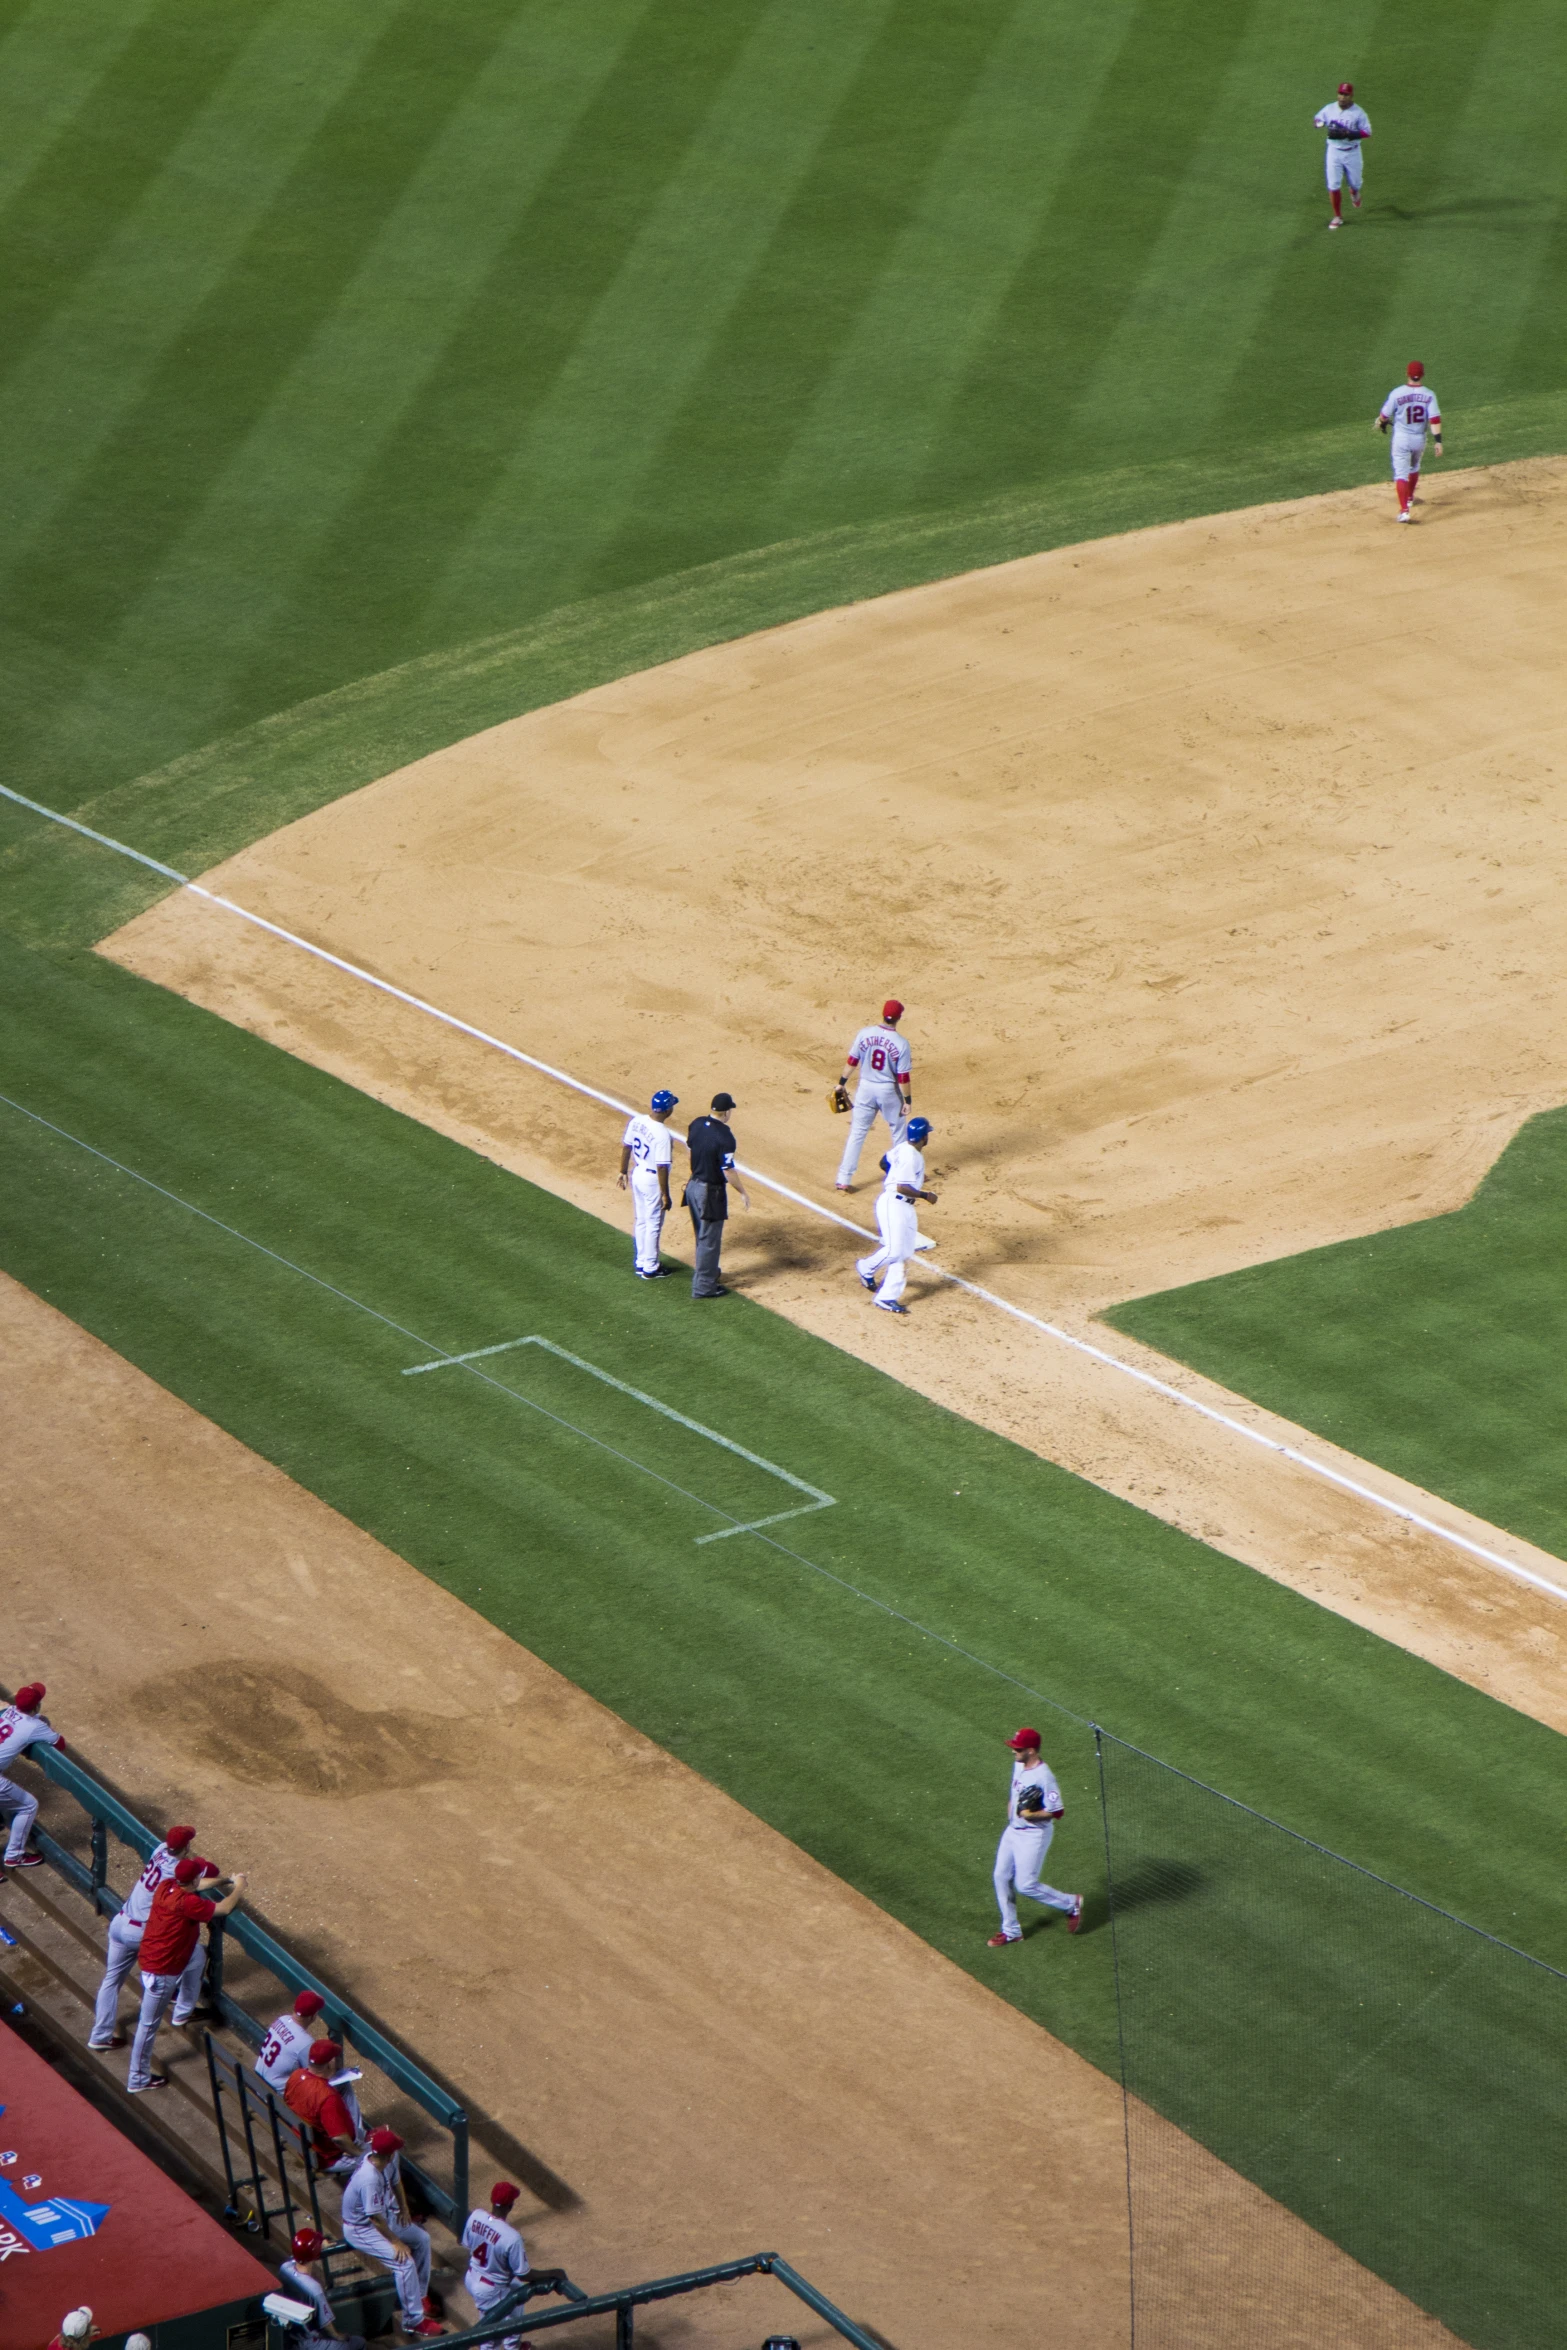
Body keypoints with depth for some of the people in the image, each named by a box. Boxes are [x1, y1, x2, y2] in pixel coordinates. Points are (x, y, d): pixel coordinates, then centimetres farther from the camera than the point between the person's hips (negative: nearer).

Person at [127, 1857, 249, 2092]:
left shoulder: (167, 1886, -4)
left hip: (149, 1955, 9)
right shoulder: (187, 1904, -27)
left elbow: (197, 1886, 17)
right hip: (161, 1971, -9)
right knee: (149, 2023, 3)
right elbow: (225, 1908, -18)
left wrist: (226, 1880, 16)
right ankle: (138, 2079, 14)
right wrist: (238, 1888, 1)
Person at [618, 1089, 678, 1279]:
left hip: (637, 1174, 7)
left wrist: (623, 1171, 20)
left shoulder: (636, 1121, -6)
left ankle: (641, 1263, 32)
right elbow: (662, 1167, -24)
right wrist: (665, 1195, -16)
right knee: (653, 1225, 8)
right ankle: (650, 1269, 18)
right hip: (653, 1180, -7)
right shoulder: (662, 1134, -27)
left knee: (641, 1222, 21)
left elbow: (626, 1147, 6)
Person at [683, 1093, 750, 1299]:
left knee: (702, 1234, 24)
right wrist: (743, 1193, -10)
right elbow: (728, 1171, -23)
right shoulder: (724, 1137, -26)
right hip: (711, 1192, -8)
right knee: (710, 1239, 3)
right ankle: (704, 1286, 10)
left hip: (693, 1186, 8)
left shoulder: (697, 1125, -2)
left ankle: (706, 1271, 41)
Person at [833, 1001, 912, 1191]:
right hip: (889, 1090, -2)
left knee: (857, 1133, 8)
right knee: (899, 1131, 19)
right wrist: (908, 1100, -4)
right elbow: (903, 1077, -14)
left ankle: (844, 1180, 6)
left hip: (865, 1088, 2)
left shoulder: (865, 1034, -10)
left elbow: (852, 1061, -2)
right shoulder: (901, 1043, -17)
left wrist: (842, 1083, 10)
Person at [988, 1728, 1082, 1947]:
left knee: (1025, 1885, -5)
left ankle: (1071, 1903, 16)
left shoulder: (1043, 1776, -25)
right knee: (1002, 1877, 10)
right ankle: (1011, 1930, 22)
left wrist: (1030, 1815, -26)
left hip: (1034, 1835, -9)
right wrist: (1010, 1812, 10)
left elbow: (1057, 1812, -24)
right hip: (1013, 1830, 9)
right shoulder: (1018, 1765, 2)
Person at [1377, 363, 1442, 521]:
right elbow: (1435, 419, -15)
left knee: (1401, 473, -4)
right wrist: (1437, 441, -12)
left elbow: (1384, 415, -4)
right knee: (1414, 467, 29)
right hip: (1419, 438, 3)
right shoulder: (1428, 395, -9)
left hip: (1401, 438, -3)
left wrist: (1382, 423, 19)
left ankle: (1404, 510, -18)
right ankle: (1409, 498, 47)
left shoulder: (1397, 393, -13)